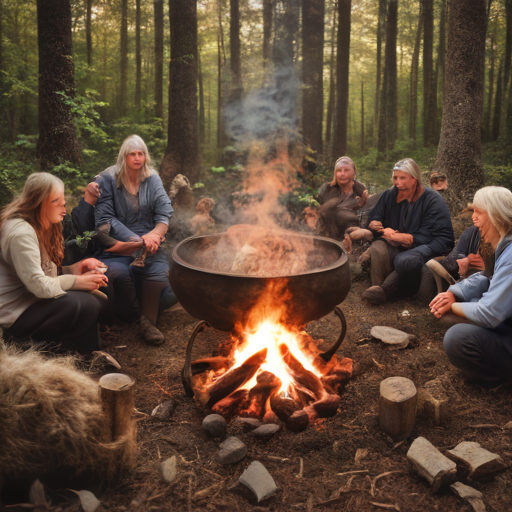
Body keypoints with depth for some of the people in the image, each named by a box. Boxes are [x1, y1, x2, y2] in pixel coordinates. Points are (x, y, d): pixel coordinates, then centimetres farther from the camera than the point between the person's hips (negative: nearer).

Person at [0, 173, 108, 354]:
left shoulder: (43, 226, 10)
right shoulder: (22, 233, -22)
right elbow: (39, 286, -27)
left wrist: (74, 269, -6)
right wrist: (79, 281, -17)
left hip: (33, 300, 10)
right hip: (15, 313, -10)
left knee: (93, 301, -2)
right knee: (85, 305, -25)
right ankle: (34, 343, -4)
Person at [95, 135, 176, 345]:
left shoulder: (152, 179, 11)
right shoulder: (107, 180, 1)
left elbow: (164, 214, 3)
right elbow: (105, 220, -9)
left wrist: (155, 234, -21)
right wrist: (138, 240, -19)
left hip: (148, 243, 3)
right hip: (116, 245, -2)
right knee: (119, 273, -35)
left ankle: (148, 320, -9)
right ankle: (131, 317, -9)